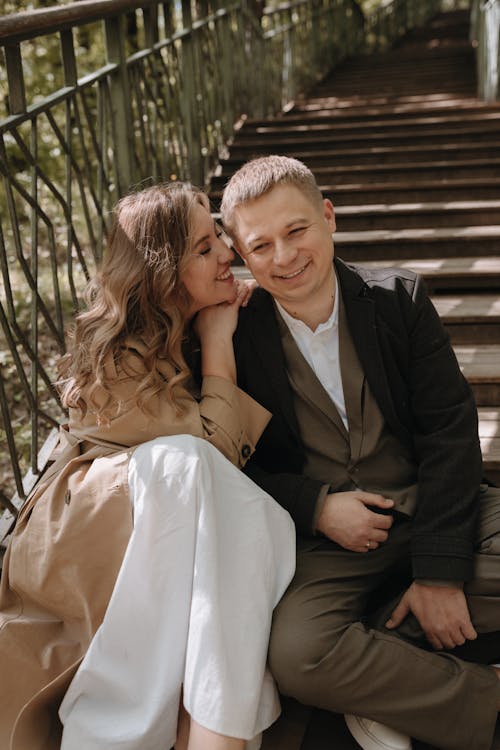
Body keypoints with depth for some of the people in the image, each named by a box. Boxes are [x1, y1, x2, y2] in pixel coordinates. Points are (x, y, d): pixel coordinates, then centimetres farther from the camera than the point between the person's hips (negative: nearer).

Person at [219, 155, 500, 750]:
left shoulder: (398, 299, -3)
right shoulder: (234, 337, -5)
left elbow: (450, 428, -5)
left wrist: (439, 571, -13)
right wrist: (315, 507, -16)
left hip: (433, 508, 2)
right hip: (325, 538, -1)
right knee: (295, 656, -30)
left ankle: (376, 675, -10)